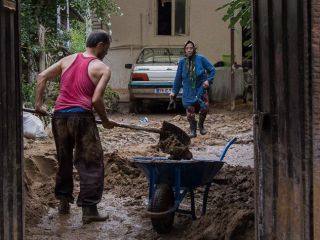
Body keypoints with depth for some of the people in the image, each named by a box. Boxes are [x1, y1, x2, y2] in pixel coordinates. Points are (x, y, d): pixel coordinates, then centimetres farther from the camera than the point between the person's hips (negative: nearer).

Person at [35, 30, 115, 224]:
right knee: (91, 164, 2)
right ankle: (89, 209, -1)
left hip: (59, 116, 6)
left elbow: (42, 77, 12)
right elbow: (96, 99, -9)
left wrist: (39, 103, 15)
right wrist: (106, 121, 5)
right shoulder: (102, 68, 0)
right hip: (81, 116, -6)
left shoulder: (68, 60, 16)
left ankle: (64, 201, 26)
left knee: (64, 161, 21)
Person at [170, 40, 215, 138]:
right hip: (188, 92, 1)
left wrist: (208, 80, -11)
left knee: (204, 108, -14)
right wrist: (174, 91, 11)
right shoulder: (182, 62, 2)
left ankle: (201, 125, 13)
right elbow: (178, 78, 9)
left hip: (200, 88, -1)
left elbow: (212, 70, 4)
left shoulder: (201, 59, -4)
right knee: (190, 111, -3)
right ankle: (193, 130, 14)